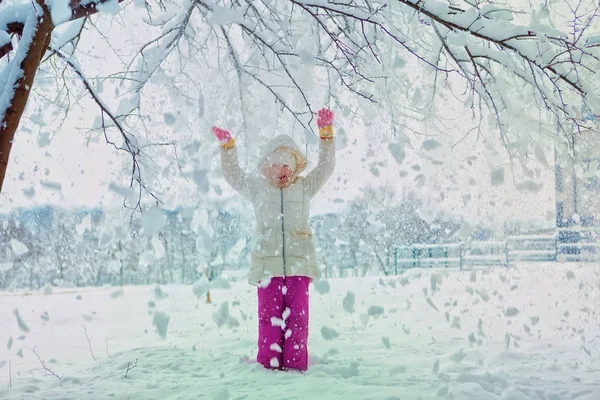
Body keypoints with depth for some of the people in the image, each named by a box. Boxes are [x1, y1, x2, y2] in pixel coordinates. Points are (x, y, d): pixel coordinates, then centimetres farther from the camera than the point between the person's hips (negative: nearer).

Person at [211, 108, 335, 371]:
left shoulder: (305, 187, 14)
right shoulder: (258, 188, 16)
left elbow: (326, 166, 7)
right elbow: (233, 175, 19)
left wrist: (326, 133, -3)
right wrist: (227, 146, 7)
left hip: (299, 262, 0)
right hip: (267, 263, 0)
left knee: (297, 315, -2)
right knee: (269, 315, -2)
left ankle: (295, 365, 4)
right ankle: (268, 364, 4)